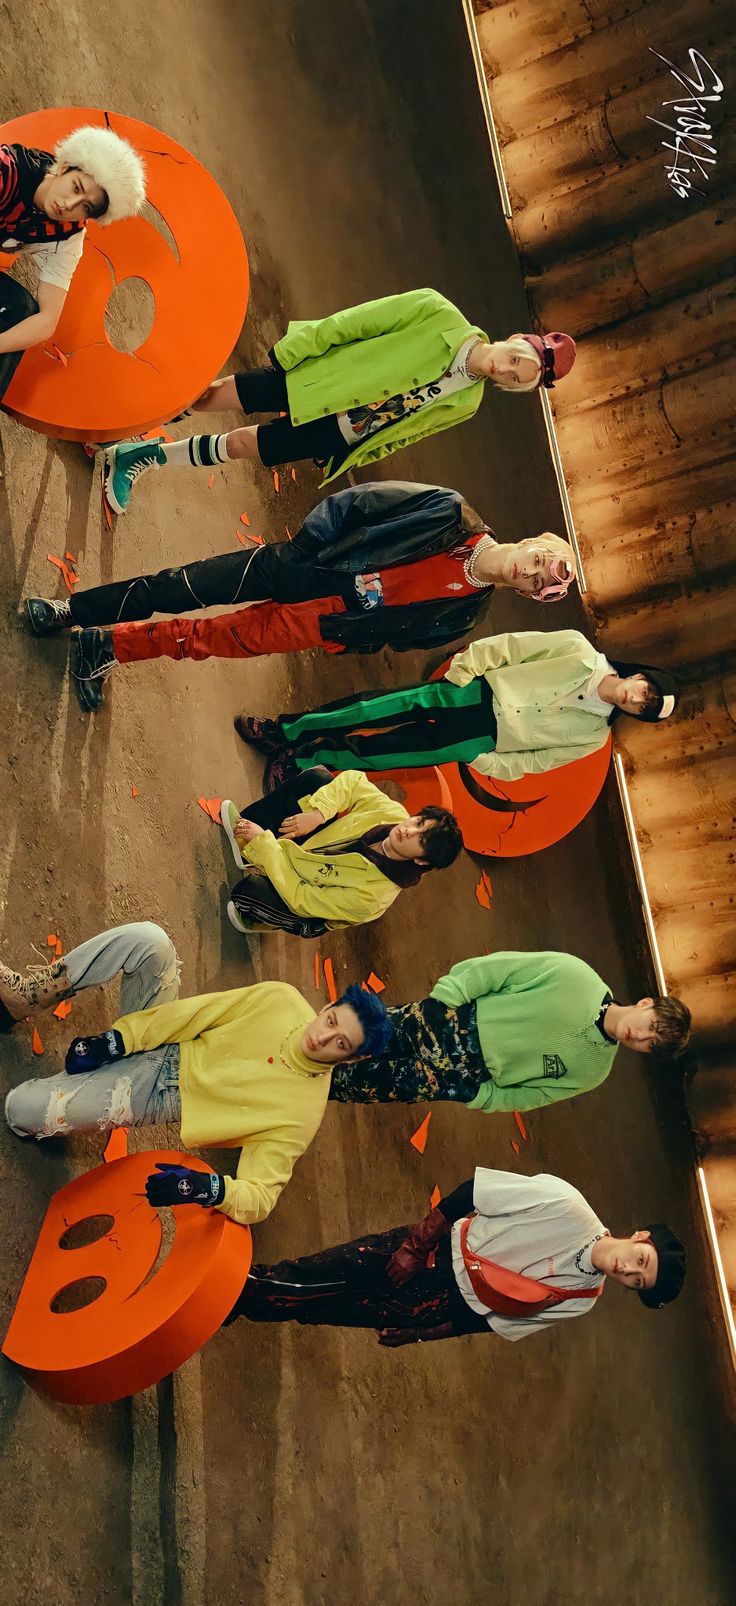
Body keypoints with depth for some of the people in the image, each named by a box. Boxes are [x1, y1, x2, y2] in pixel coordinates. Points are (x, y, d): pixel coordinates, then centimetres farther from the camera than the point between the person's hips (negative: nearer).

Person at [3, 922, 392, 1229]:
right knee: (147, 940, -25)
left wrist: (209, 1188, -42)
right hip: (155, 1039, 3)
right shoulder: (281, 999, -11)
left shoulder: (301, 1114, -19)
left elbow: (258, 1200, -21)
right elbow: (200, 1014, -7)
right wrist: (114, 1041, -12)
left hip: (159, 1095, -3)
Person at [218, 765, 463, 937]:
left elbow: (301, 899, -35)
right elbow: (352, 781, -11)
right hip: (310, 844, 6)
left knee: (248, 890, -35)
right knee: (316, 777, -14)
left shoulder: (370, 895, -40)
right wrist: (316, 815, -27)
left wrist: (263, 841, -32)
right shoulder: (395, 814, -26)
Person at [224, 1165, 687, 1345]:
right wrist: (413, 1244, -14)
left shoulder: (582, 1300, -8)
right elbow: (474, 1192, -14)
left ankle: (240, 1300, 17)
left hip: (454, 1305, 2)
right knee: (320, 1279, -6)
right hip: (437, 1252, -1)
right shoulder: (567, 1204, -21)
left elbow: (502, 1323, 0)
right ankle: (245, 1282, 17)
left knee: (319, 1310, 0)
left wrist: (414, 1335, 1)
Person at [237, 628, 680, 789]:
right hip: (476, 692, 0)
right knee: (380, 708, -14)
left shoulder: (591, 737, -3)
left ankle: (301, 761, 6)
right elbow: (509, 646, -2)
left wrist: (482, 764, -8)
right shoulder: (579, 652, -7)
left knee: (379, 752, -9)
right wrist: (463, 669, -7)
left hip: (482, 741, 0)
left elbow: (532, 761, 0)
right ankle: (283, 731, 0)